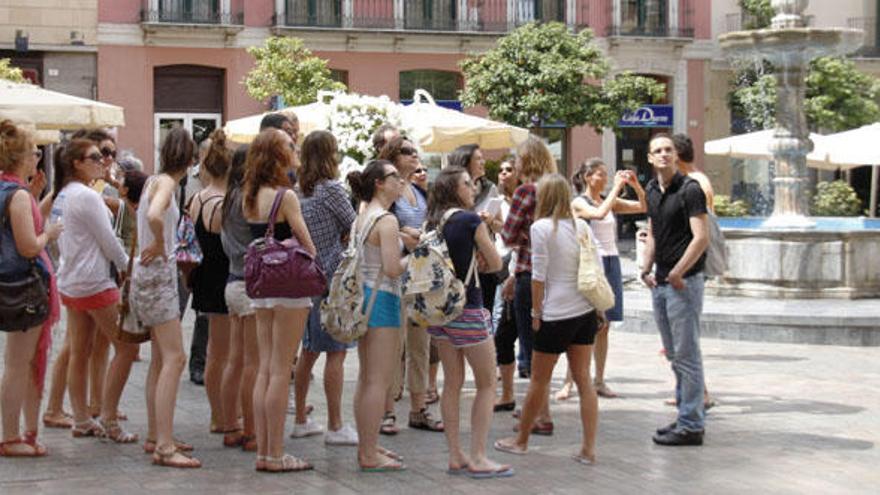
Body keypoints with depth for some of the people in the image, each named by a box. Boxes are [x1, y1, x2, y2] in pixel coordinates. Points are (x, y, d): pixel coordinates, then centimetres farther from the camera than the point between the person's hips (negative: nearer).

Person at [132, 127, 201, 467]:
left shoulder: (154, 181, 13)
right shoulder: (165, 183, -14)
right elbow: (154, 216, -34)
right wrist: (159, 245, -18)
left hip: (155, 274, 10)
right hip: (158, 272, -10)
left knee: (160, 358, 14)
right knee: (174, 357, -14)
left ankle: (155, 437, 20)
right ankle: (164, 446, -19)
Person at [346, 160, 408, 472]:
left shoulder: (361, 218, 13)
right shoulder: (387, 220, -15)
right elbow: (392, 268, -20)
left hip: (364, 294, 10)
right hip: (382, 297, -10)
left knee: (366, 378, 14)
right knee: (379, 381, -6)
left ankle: (366, 447, 21)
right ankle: (370, 455, -5)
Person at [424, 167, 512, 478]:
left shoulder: (432, 223, 7)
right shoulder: (470, 220, -12)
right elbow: (496, 263, -7)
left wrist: (471, 262, 3)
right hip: (467, 310, -7)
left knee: (452, 383, 12)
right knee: (487, 385, 2)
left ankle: (455, 456, 14)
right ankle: (478, 458, -2)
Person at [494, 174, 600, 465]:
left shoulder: (541, 227, -10)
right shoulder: (581, 226, 7)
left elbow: (539, 276, -12)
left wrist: (536, 312, -2)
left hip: (557, 314, -5)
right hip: (585, 311, 6)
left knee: (539, 380, 8)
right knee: (583, 378, 7)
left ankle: (521, 441, 23)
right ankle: (589, 448, 4)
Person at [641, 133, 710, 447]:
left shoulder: (689, 190, -12)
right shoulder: (653, 191, 12)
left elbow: (701, 237, -18)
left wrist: (677, 274, -18)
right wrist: (647, 269, 10)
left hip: (684, 282, -9)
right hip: (660, 283, 9)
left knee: (686, 355, -6)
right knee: (674, 354, 15)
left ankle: (691, 426, -2)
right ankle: (685, 416, 25)